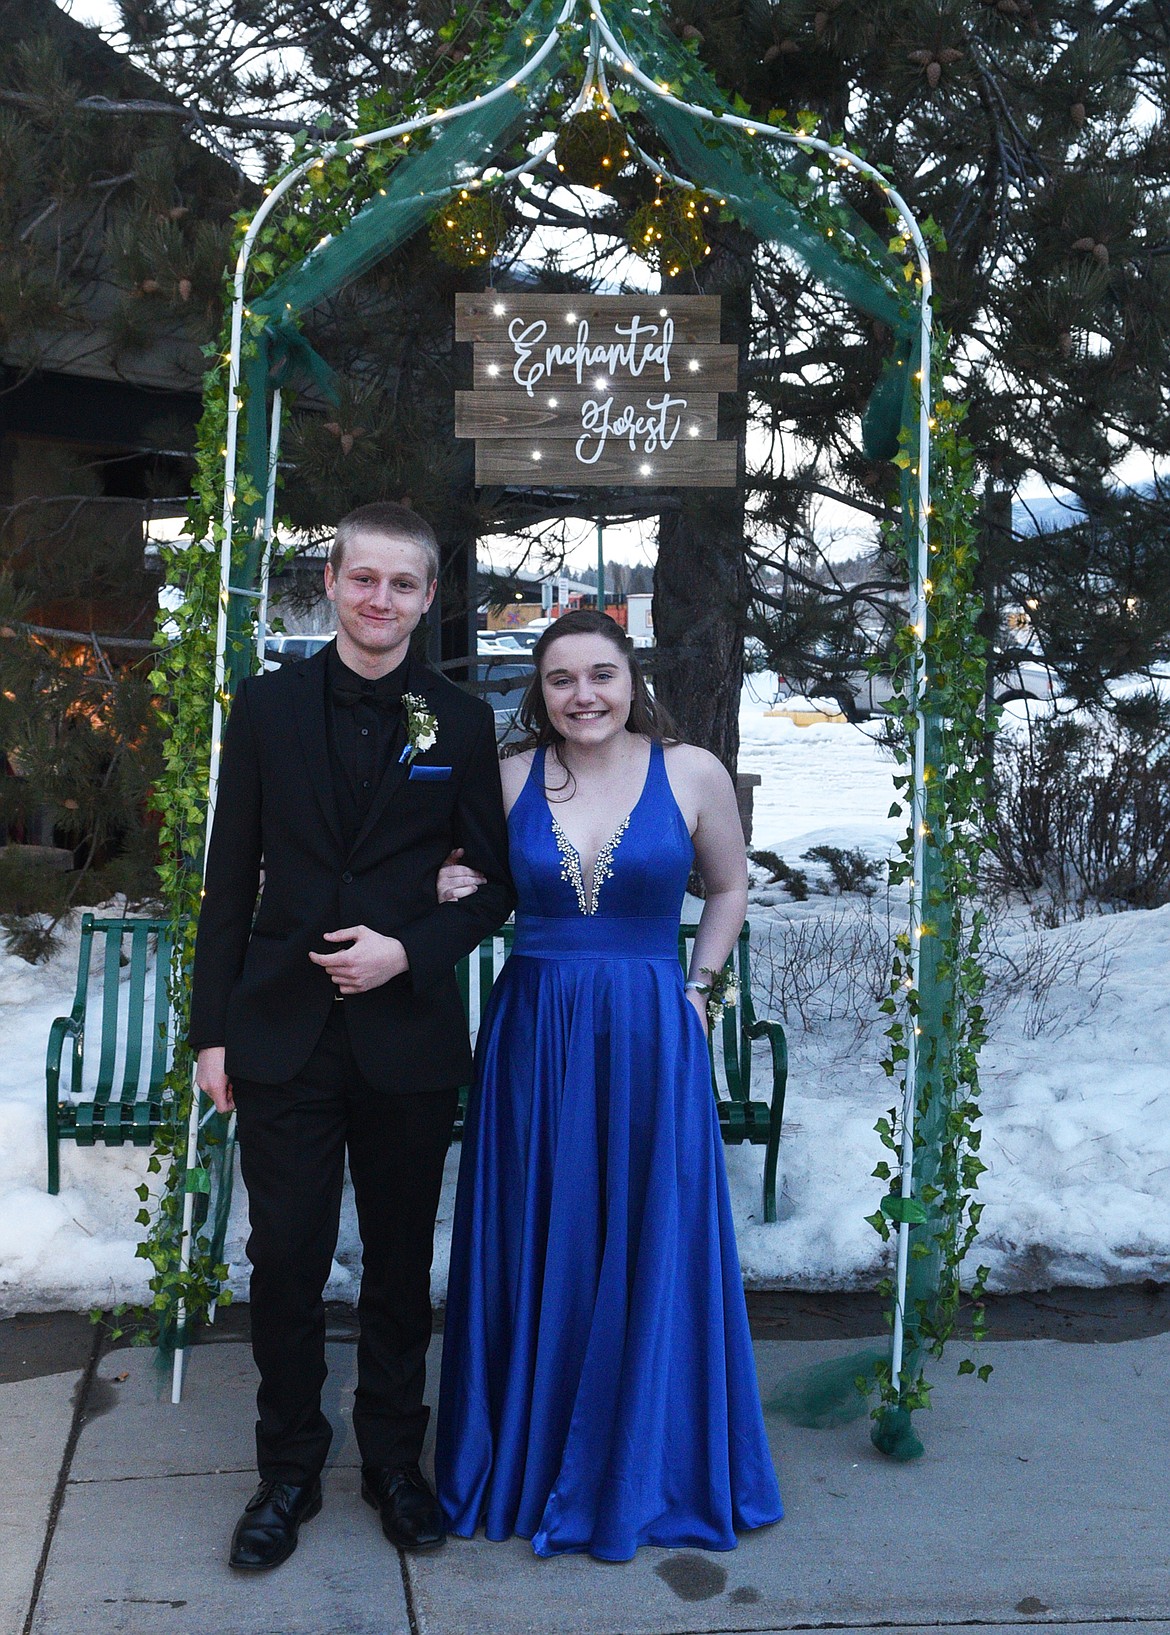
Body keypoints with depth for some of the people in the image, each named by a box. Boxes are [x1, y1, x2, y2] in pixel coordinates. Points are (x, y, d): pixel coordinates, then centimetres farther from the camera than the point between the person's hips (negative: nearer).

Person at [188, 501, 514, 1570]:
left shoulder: (462, 723, 1)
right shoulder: (268, 705, 3)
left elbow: (499, 882, 5)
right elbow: (232, 876, 3)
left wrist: (410, 951, -12)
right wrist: (214, 1030, 1)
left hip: (407, 1032, 0)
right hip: (283, 1034, 0)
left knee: (401, 1264, 13)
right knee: (286, 1262, 8)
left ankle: (394, 1462, 32)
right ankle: (289, 1471, 28)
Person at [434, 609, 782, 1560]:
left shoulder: (692, 774, -4)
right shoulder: (509, 778, 1)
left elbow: (730, 889, 10)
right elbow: (483, 892, 15)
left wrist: (698, 988, 3)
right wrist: (456, 895, -6)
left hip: (648, 1038, -1)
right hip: (532, 1034, 2)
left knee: (648, 1250, 8)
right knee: (532, 1252, 12)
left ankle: (640, 1467, 29)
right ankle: (528, 1453, 32)